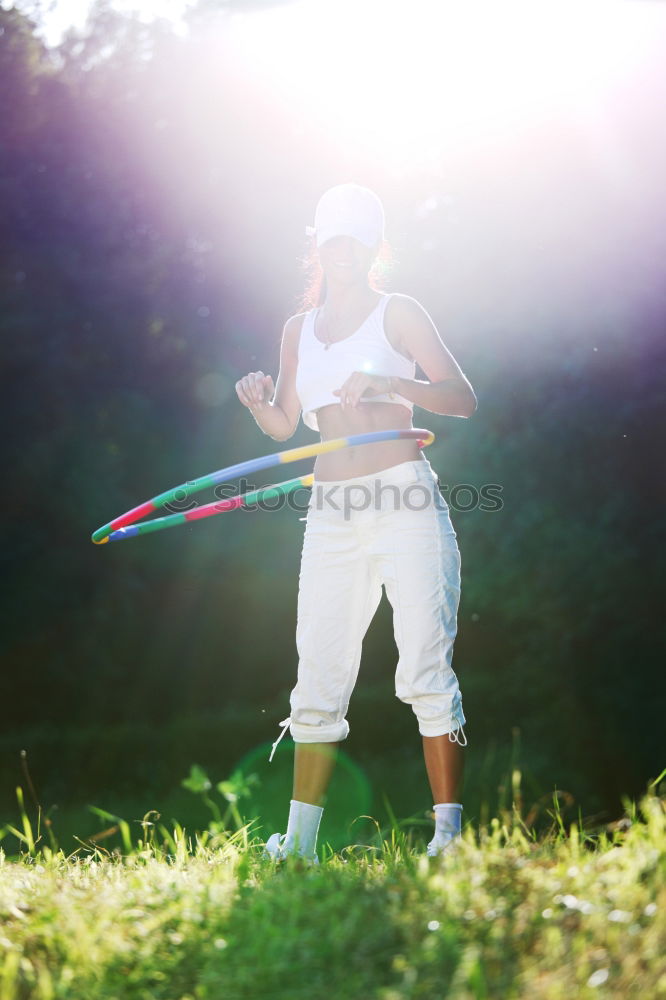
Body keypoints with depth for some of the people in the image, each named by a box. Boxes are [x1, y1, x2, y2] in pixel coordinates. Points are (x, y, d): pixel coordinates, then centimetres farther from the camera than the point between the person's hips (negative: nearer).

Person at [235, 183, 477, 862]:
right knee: (318, 677, 3)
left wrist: (387, 382, -18)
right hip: (332, 513, 4)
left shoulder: (397, 314, 5)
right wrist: (258, 404, -1)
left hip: (406, 503, -4)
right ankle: (300, 843, 7)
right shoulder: (299, 328, 18)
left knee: (425, 670, -9)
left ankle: (449, 831, -8)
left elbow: (463, 398, -2)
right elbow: (285, 427, 21)